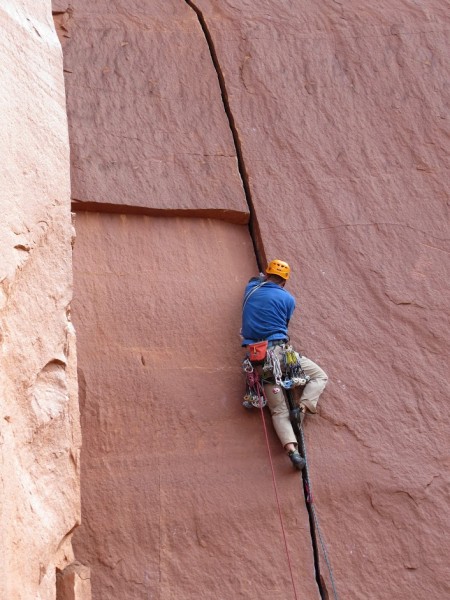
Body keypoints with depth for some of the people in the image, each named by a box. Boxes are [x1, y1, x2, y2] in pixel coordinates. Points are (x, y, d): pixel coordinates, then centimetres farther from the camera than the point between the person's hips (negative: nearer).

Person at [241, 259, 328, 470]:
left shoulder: (251, 289, 14)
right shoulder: (288, 299, 4)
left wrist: (264, 278, 58)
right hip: (279, 350, -4)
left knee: (279, 411, 2)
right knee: (320, 376, 17)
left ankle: (292, 449, -20)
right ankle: (303, 407, -9)